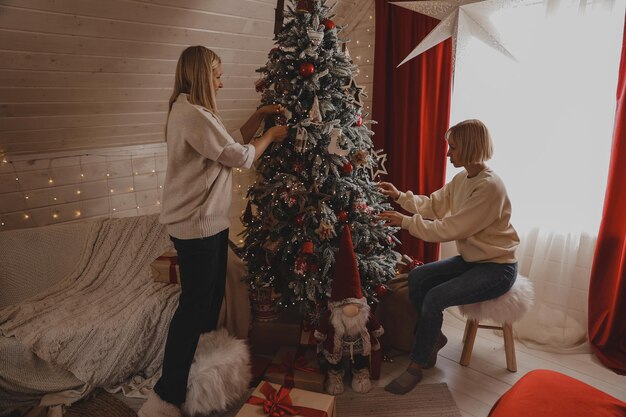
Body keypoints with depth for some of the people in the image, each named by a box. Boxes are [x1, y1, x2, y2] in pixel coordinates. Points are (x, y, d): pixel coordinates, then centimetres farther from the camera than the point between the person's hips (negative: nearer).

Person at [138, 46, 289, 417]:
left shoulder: (194, 111, 15)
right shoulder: (192, 114, -19)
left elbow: (231, 143, 16)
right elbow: (240, 157, -16)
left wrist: (258, 117, 11)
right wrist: (271, 136, 0)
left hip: (209, 221, 11)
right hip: (196, 224, -11)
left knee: (212, 297, 19)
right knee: (195, 304, -4)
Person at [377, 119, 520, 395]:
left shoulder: (489, 187, -26)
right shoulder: (461, 179, 2)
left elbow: (450, 229, -28)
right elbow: (433, 204, 7)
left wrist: (405, 222, -25)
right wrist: (400, 196, -4)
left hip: (496, 268, -9)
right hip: (470, 259, 9)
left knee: (434, 298, -23)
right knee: (416, 278, -4)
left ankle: (416, 367, -5)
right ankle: (432, 337, 17)